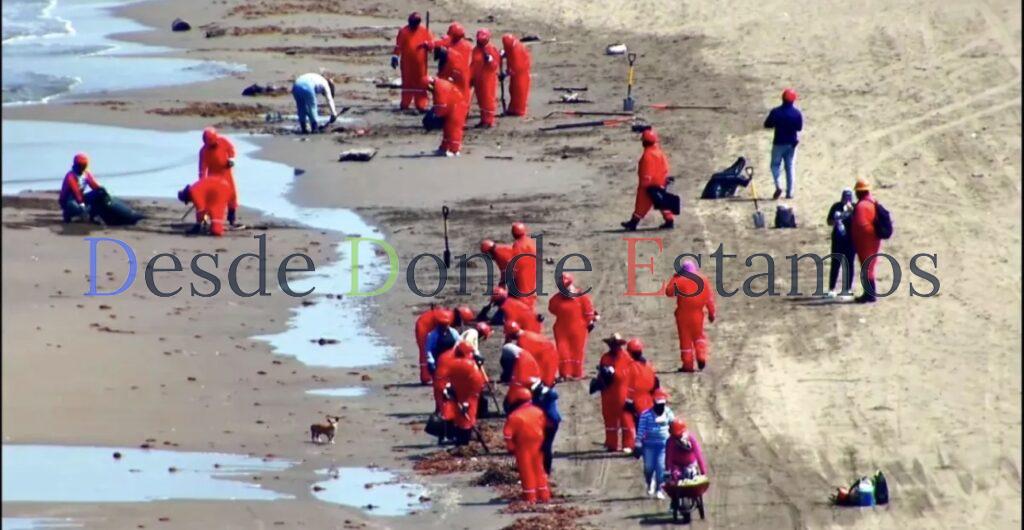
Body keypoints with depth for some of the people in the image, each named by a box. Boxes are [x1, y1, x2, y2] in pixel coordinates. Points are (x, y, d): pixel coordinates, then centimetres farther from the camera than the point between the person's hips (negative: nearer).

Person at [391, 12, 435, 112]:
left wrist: (427, 44, -21)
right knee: (407, 82, 9)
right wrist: (395, 57, -6)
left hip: (420, 63, 0)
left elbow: (432, 44, 1)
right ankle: (405, 104, 17)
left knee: (421, 83, 2)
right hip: (407, 62, 0)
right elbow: (398, 46, -1)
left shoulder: (425, 32, 0)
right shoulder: (403, 32, -1)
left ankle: (422, 104, 6)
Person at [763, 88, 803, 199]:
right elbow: (799, 128, 0)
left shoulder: (776, 112, -12)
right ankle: (790, 192, 9)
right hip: (791, 143, 2)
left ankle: (778, 185, -14)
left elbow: (767, 125, -4)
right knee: (790, 166, 12)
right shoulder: (797, 113, -8)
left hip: (779, 143, -2)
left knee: (775, 165, 10)